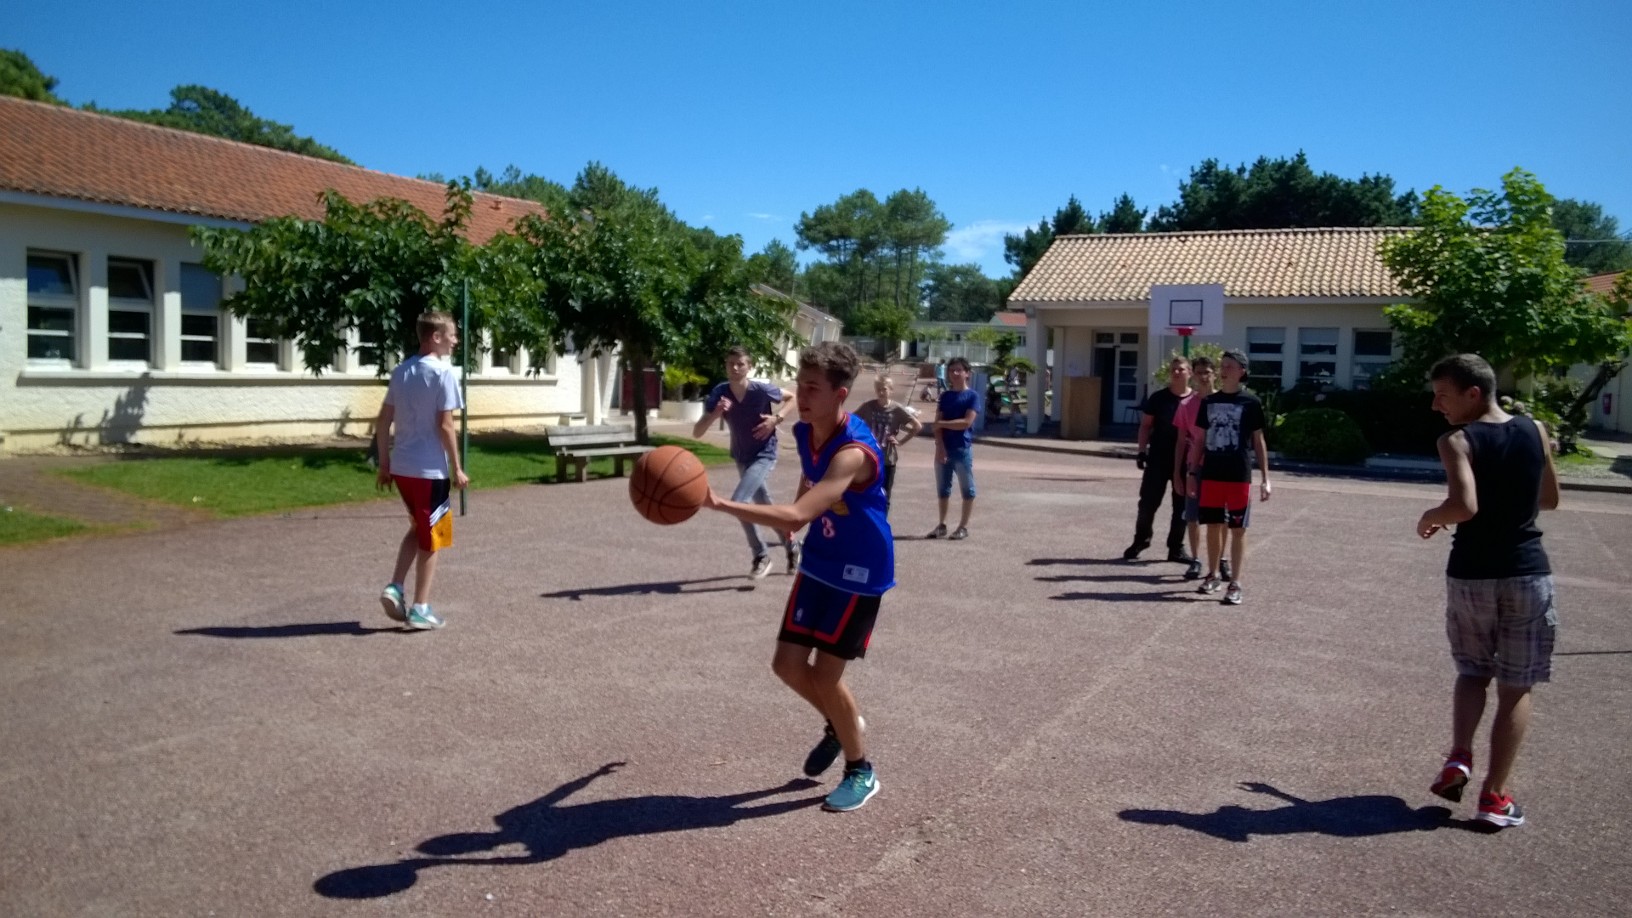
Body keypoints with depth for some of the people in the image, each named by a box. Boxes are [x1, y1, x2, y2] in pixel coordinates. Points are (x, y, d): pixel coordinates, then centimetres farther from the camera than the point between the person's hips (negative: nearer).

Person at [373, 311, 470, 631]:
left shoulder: (401, 370, 10)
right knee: (431, 538, 5)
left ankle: (395, 587, 12)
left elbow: (383, 421, 11)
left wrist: (384, 465, 16)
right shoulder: (443, 372, -12)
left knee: (418, 529, 24)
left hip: (401, 467, 7)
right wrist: (457, 468, -8)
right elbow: (445, 426, -15)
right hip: (430, 469, -7)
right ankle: (420, 608, 10)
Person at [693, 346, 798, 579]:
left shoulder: (762, 390, -22)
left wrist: (777, 419, -18)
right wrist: (716, 414, -36)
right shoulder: (719, 393, -15)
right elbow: (696, 433, -18)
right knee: (766, 508, 19)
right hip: (741, 458, 5)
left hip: (764, 455, -5)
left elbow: (792, 398, -2)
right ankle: (791, 547, 43)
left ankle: (761, 555, -1)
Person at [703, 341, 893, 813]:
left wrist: (722, 504, -49)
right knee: (788, 664, 7)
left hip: (859, 573, -7)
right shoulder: (804, 433, -5)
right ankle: (841, 725, 37)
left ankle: (862, 772, 20)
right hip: (818, 564, 8)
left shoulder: (854, 452, -32)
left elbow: (798, 514, -45)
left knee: (825, 675, -4)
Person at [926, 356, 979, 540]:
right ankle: (942, 525, 19)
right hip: (943, 449, 5)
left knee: (967, 489, 2)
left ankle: (963, 527, 9)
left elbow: (967, 422, -14)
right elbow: (937, 424, 3)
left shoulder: (972, 396, -3)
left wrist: (943, 423, -6)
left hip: (963, 450, -4)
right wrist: (940, 447, -10)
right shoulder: (945, 396, 10)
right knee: (942, 488, 9)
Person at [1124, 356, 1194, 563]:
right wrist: (1142, 451, -5)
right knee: (1148, 502, 2)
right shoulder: (1158, 397, 2)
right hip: (1158, 458, -1)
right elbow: (1146, 425, 4)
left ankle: (1176, 548, 17)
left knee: (1181, 506, 7)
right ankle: (1140, 541, 17)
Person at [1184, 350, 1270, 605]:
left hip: (1239, 475, -3)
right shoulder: (1209, 402, 8)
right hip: (1210, 474, 3)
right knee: (1213, 526, 10)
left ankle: (1235, 584, 6)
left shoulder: (1251, 402, -2)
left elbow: (1258, 441, 1)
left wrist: (1265, 478, -2)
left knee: (1237, 529, 1)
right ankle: (1213, 576, 24)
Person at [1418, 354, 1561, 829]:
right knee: (1516, 687, 9)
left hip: (1471, 574, -2)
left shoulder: (1457, 441, -11)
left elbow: (1464, 506, -25)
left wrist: (1429, 518, -6)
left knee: (1472, 671, 20)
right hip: (1526, 573, 2)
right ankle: (1495, 795, 8)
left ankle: (1458, 758, 3)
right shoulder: (1535, 431, 3)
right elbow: (1550, 500, 15)